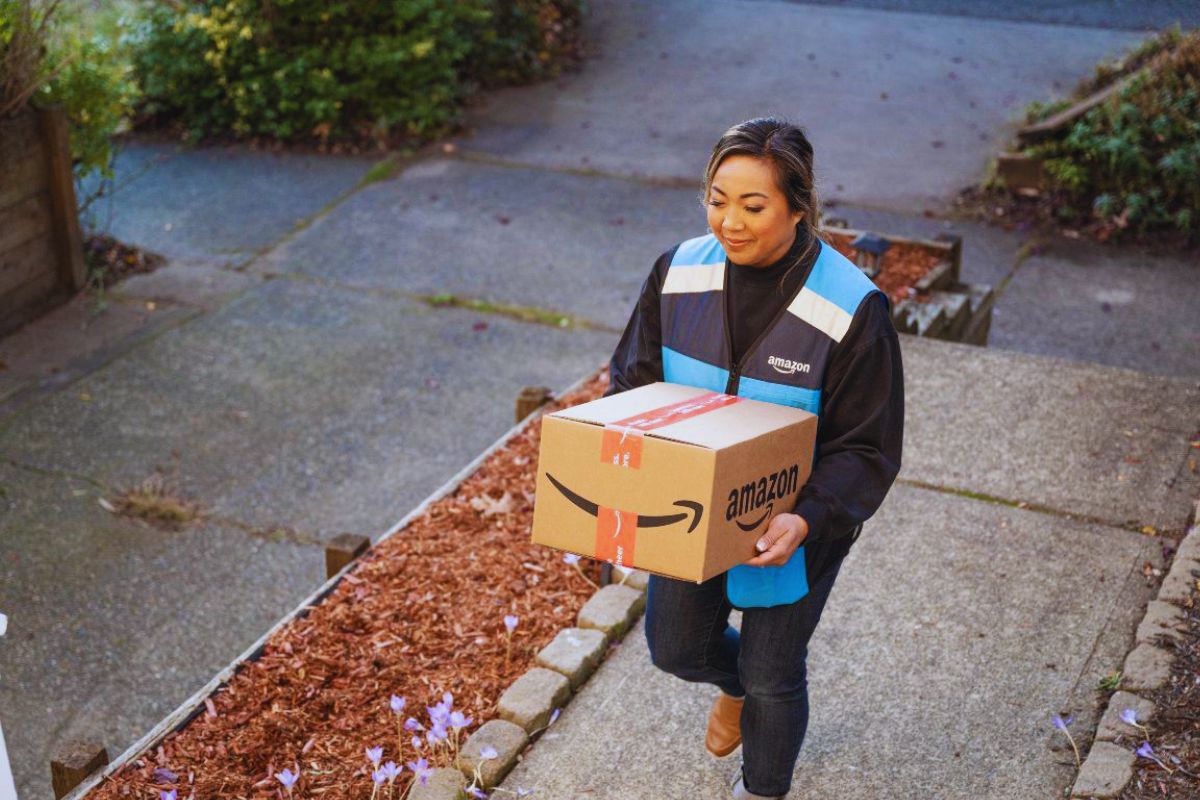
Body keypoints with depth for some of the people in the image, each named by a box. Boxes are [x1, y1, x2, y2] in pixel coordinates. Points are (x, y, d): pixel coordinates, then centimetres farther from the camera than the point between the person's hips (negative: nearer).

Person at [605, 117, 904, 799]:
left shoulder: (852, 308, -26)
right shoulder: (680, 272, -13)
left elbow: (867, 449, -19)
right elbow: (634, 379, 0)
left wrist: (807, 521, -36)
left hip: (790, 528, -4)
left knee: (772, 677, 15)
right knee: (676, 648, 21)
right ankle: (734, 683, 59)